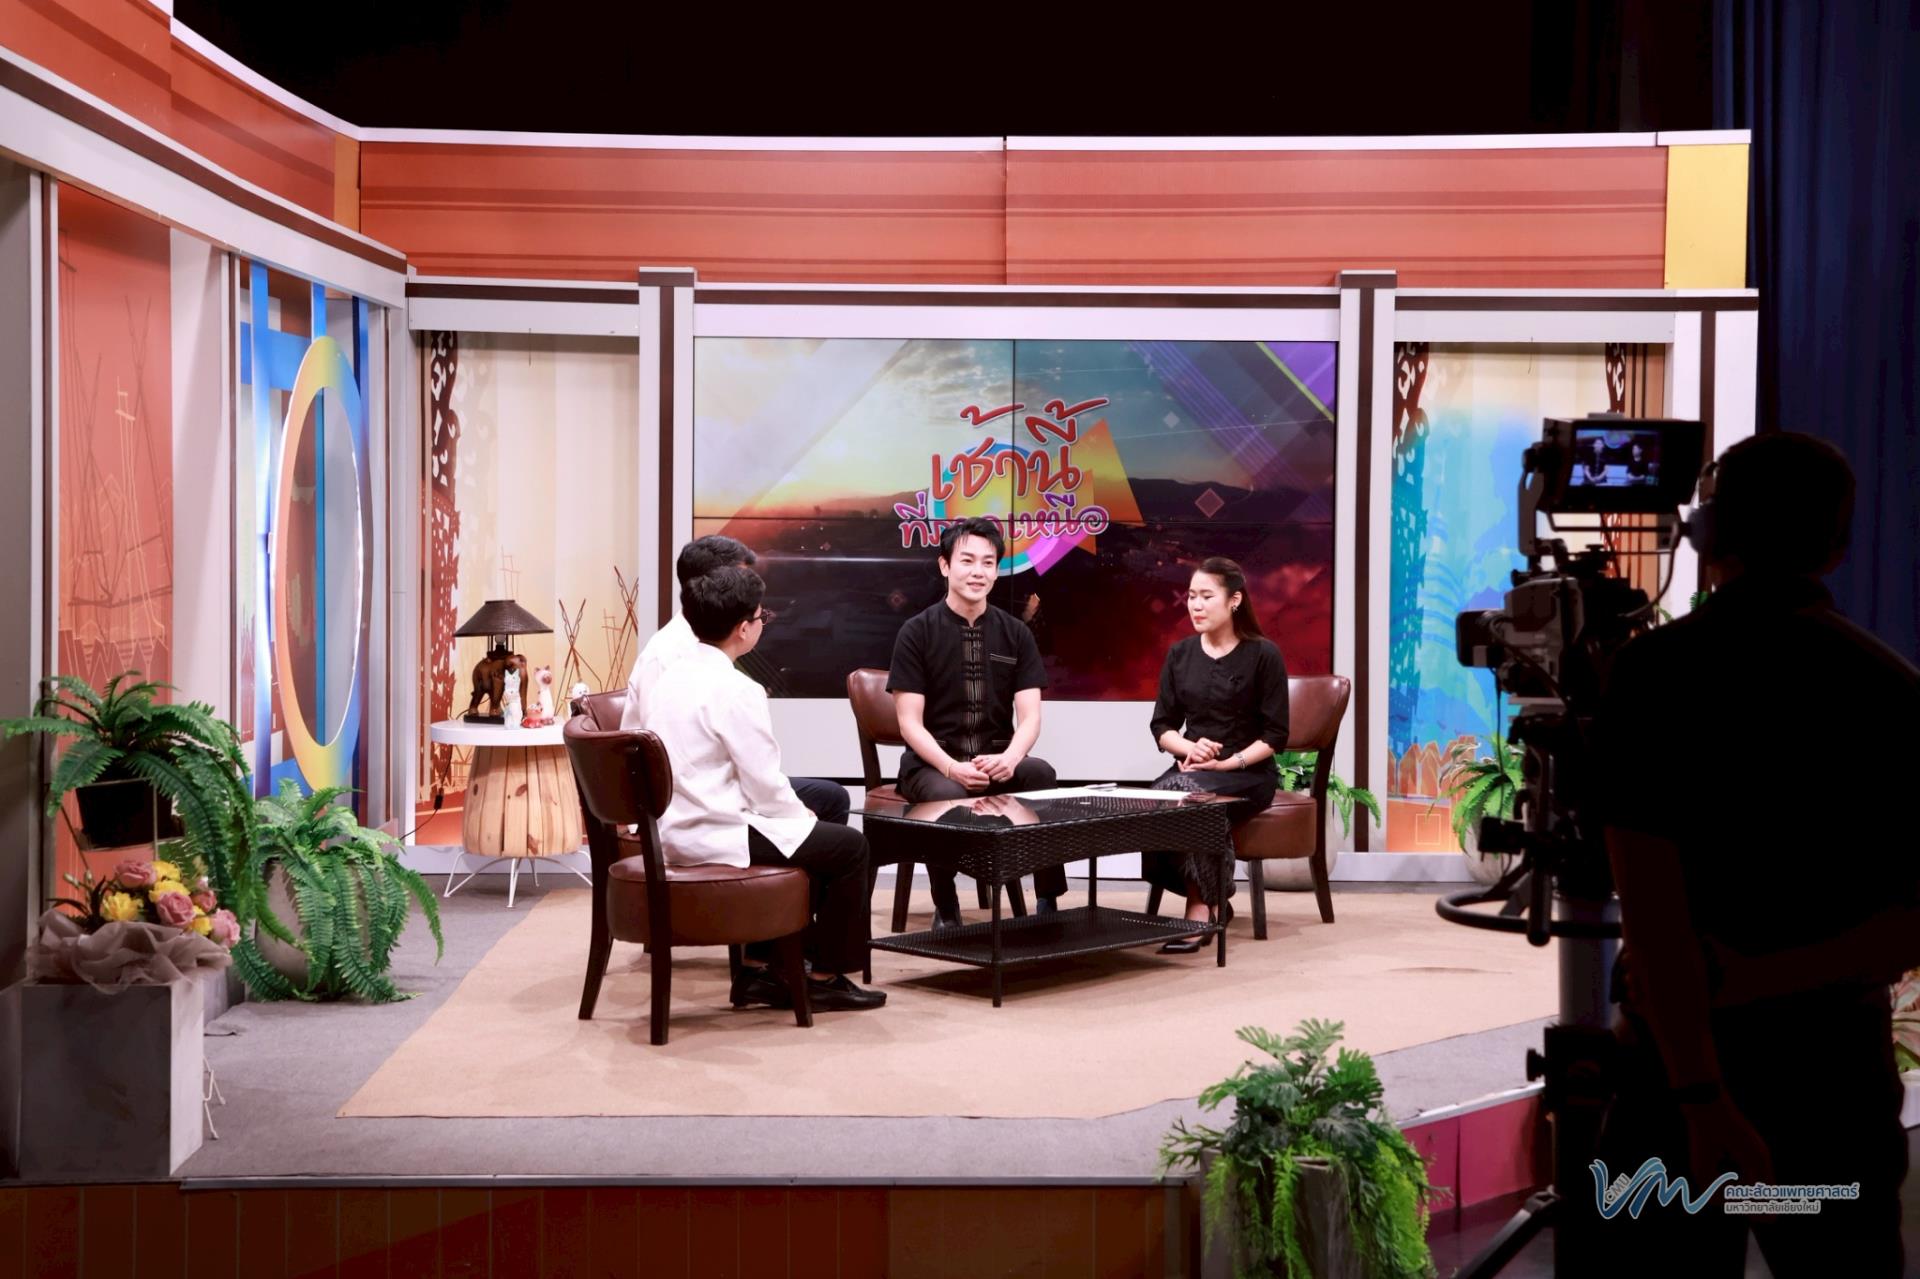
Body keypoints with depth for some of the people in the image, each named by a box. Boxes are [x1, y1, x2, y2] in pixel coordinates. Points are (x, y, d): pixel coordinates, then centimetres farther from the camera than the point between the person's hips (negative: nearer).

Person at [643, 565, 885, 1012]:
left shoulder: (670, 682, 8)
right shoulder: (737, 691, -19)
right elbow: (765, 785, -17)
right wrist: (802, 816, 4)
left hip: (675, 832, 9)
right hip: (717, 837, -9)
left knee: (805, 837, 28)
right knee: (850, 845, 4)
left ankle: (757, 970, 27)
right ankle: (826, 979, 14)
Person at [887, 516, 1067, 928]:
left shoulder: (1015, 633, 7)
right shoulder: (917, 632, -1)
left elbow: (1030, 716, 1)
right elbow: (910, 722, -6)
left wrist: (1009, 759, -21)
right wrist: (951, 767, -23)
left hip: (997, 763, 2)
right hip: (933, 764, -2)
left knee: (1042, 775, -31)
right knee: (948, 796, -37)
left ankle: (1048, 902, -19)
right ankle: (946, 910, -12)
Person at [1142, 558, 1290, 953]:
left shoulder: (1263, 654, -3)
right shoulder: (1180, 654, 10)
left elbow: (1275, 735, -5)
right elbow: (1162, 726, 10)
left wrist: (1229, 763, -18)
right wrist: (1189, 747, -11)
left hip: (1248, 775, -4)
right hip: (1192, 769, 4)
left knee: (1184, 793, -34)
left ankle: (1199, 908, -24)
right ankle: (1210, 899, -14)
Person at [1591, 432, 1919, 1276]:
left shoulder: (1654, 674, -8)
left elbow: (1648, 895, -17)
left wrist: (1699, 1095, -20)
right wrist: (1759, 978, -9)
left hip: (1687, 1068, -2)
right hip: (1838, 1066, 3)